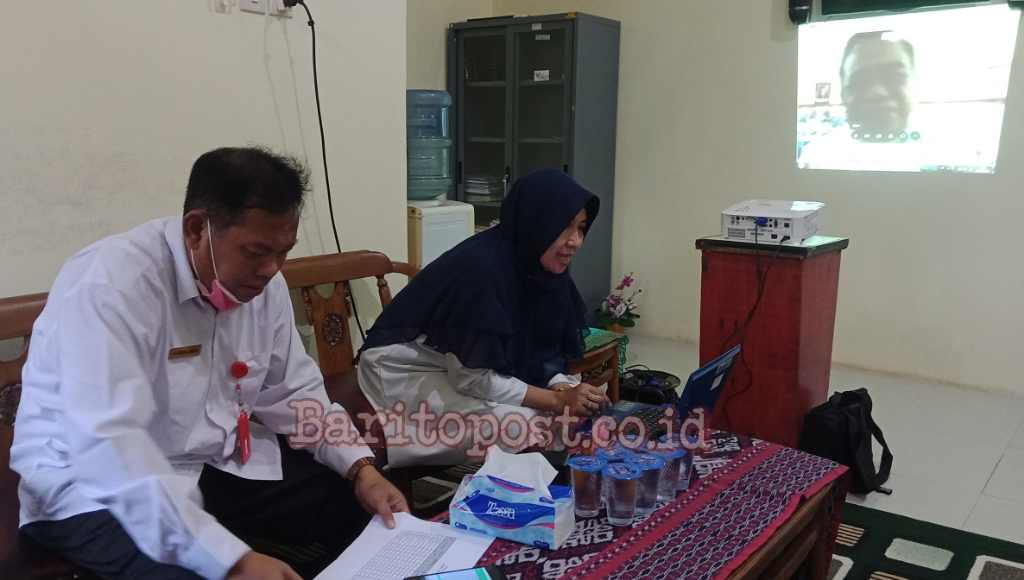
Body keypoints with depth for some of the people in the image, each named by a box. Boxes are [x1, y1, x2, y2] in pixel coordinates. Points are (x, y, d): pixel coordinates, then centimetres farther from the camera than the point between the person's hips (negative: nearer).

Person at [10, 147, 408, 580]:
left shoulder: (261, 280, -3)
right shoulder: (111, 285, -25)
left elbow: (294, 392, 7)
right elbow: (111, 448, -34)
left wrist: (360, 469, -9)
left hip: (219, 463, 7)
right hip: (100, 491, -7)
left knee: (363, 509, 1)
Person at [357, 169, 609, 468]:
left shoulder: (541, 268, -6)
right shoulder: (480, 268, -30)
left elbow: (538, 352, 1)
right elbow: (471, 377, -27)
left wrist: (565, 390, -19)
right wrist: (556, 400, -25)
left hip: (468, 371, 8)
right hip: (408, 374, -8)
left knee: (572, 413, -4)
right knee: (516, 424, -26)